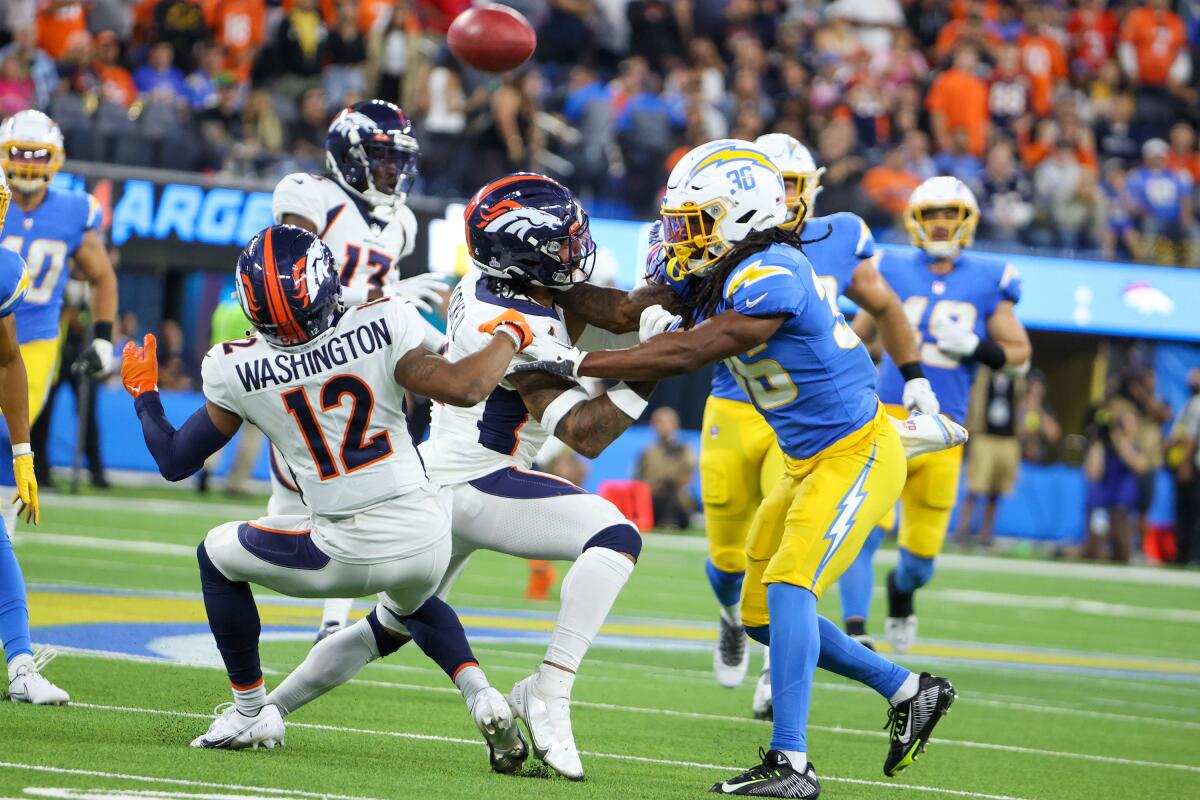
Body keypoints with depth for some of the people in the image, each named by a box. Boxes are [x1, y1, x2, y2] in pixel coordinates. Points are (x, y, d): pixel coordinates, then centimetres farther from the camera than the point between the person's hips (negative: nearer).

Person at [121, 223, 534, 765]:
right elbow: (464, 387, -18)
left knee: (217, 555, 25)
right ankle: (481, 696, 12)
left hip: (346, 553, -2)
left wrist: (143, 394, 23)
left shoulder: (235, 370, -8)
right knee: (409, 604, 38)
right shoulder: (380, 328, -12)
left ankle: (252, 711, 28)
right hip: (425, 540, 2)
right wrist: (508, 336, 2)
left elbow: (175, 461, 4)